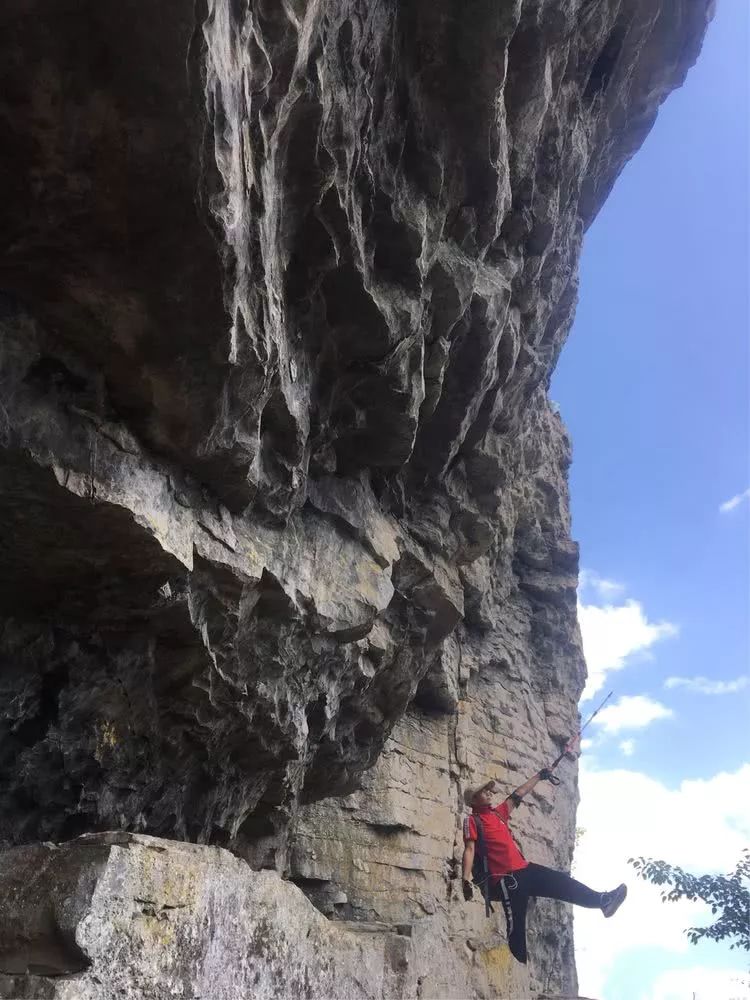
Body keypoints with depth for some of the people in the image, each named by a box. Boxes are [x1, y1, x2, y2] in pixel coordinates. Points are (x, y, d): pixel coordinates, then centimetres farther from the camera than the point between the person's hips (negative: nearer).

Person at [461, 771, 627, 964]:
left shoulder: (498, 813, 19)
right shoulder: (472, 821, -2)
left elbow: (517, 795, 24)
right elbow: (469, 850, -12)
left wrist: (538, 777, 28)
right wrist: (466, 880, -24)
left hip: (524, 869, 7)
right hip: (505, 877, -7)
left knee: (560, 881, -2)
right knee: (516, 926, -8)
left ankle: (602, 901, -3)